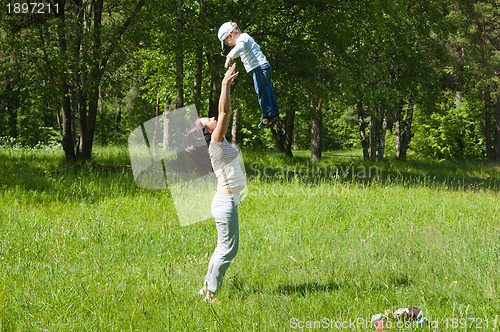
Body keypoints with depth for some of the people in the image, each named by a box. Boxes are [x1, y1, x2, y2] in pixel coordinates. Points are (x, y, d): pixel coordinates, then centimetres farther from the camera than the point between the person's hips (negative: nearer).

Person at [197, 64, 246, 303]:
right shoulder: (215, 143, -10)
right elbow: (224, 112, -19)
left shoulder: (220, 143, 13)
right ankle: (211, 294, -1)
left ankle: (207, 288, 20)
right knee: (228, 248, -6)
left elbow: (226, 112, 18)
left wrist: (228, 84, 16)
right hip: (225, 202, -10)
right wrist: (225, 85, -18)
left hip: (228, 201, 10)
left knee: (224, 248, 15)